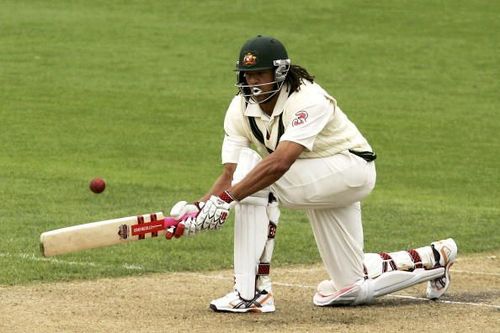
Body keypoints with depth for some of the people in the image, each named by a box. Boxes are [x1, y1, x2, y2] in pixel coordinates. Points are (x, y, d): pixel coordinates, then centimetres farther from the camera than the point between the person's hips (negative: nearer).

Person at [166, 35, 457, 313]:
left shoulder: (309, 100, -29)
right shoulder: (241, 109, -8)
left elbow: (279, 163, -43)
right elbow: (230, 174, -14)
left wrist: (225, 198, -49)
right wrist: (200, 209, -33)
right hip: (315, 184, 8)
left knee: (251, 169, -29)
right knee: (354, 289, 8)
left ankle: (252, 292, -28)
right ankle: (434, 259, 32)